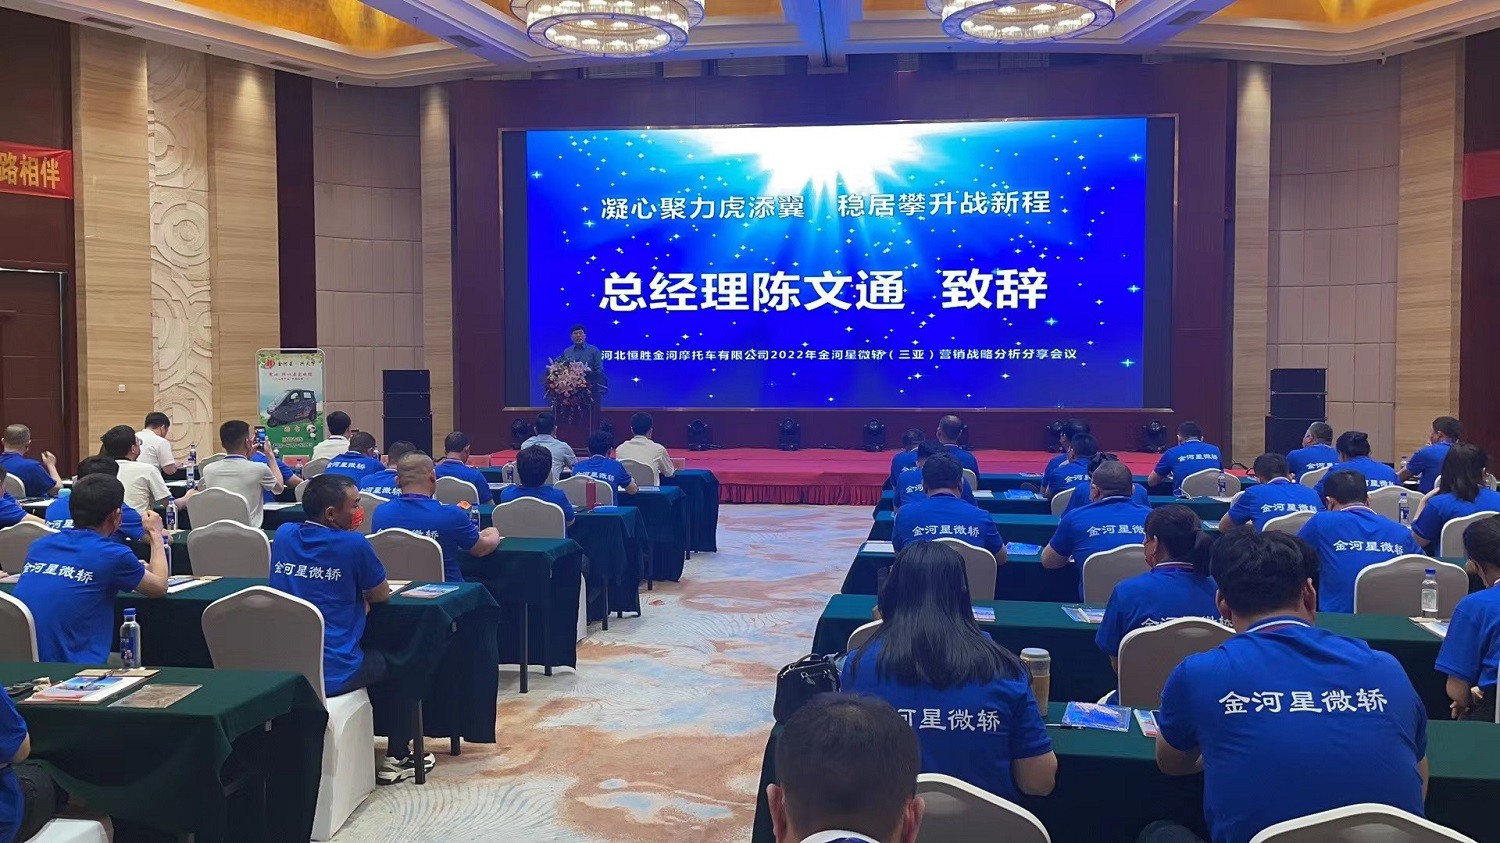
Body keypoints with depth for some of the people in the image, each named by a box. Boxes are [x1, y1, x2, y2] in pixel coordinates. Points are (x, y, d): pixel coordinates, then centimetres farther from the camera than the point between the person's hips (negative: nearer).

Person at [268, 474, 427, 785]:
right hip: (332, 673, -6)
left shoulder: (283, 535, 4)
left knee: (371, 656, 34)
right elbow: (381, 595, 3)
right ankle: (398, 758, 27)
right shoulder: (352, 544, -13)